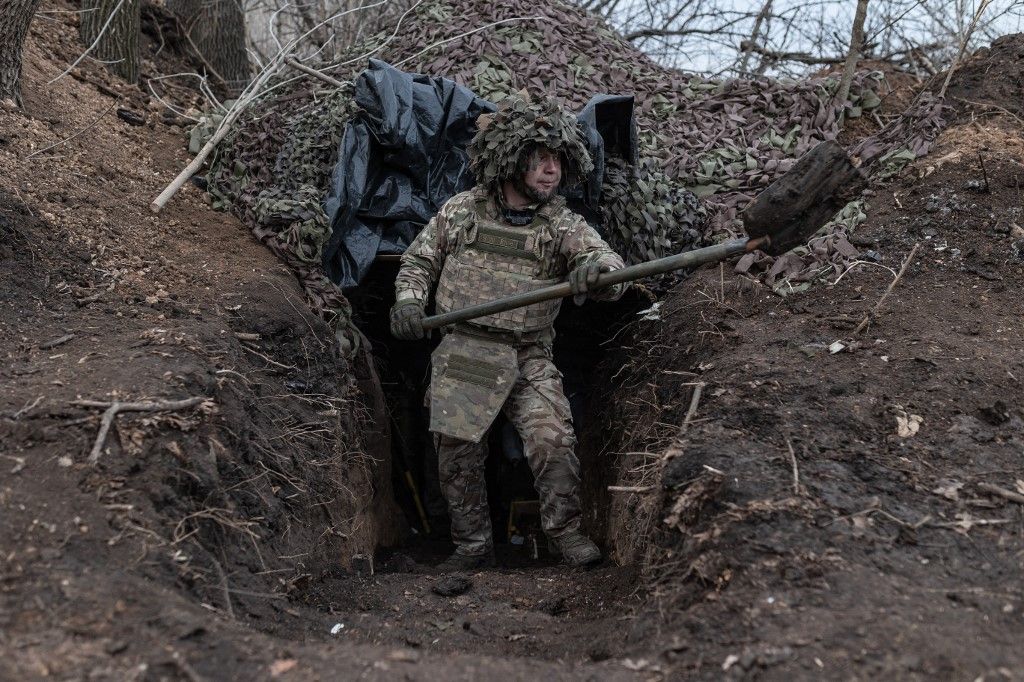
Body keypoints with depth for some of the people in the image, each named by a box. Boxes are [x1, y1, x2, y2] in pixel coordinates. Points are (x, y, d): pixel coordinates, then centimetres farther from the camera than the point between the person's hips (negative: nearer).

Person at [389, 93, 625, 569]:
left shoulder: (563, 225, -1)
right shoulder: (462, 210, 3)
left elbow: (611, 267, -17)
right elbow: (419, 260, 15)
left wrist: (596, 267, -42)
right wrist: (409, 299, -5)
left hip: (529, 357, -1)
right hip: (461, 352, 1)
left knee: (552, 439, -16)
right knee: (457, 452, 2)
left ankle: (564, 530, 6)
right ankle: (473, 544, 20)